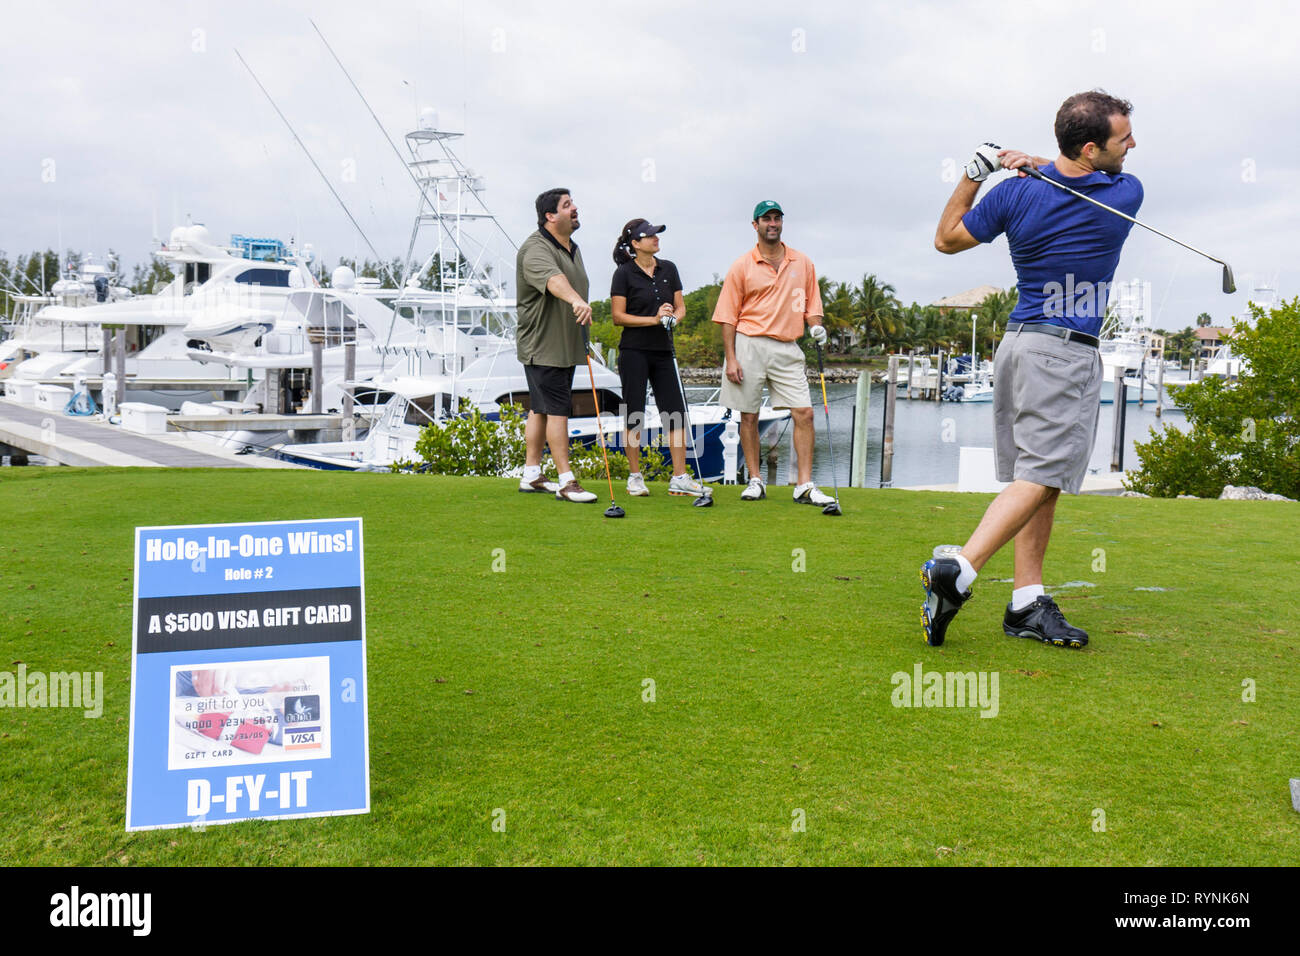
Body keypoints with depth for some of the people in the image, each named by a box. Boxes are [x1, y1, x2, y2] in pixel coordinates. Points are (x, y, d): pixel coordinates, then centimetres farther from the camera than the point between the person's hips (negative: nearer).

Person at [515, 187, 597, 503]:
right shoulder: (536, 249, -16)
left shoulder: (572, 248, 16)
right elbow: (553, 278, -38)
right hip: (542, 346, -9)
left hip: (565, 346, 9)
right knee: (558, 410, -9)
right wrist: (576, 300, -56)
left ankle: (531, 475, 21)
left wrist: (583, 342, 30)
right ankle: (567, 482, -5)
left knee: (540, 409, 13)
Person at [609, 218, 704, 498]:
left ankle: (679, 478, 5)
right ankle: (635, 477, 10)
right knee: (634, 415, 0)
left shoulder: (668, 269, 10)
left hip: (663, 351, 5)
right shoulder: (624, 273, -4)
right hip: (634, 351, -4)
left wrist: (673, 317, -10)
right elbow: (618, 316, -7)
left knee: (676, 413, 0)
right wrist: (653, 319, -14)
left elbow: (681, 307, 13)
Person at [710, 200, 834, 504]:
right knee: (748, 416, 3)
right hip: (749, 345, -2)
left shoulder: (803, 263, 11)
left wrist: (816, 326, -5)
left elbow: (811, 305, 18)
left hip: (787, 348, 2)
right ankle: (754, 481, 16)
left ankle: (805, 485, -3)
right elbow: (728, 316, 2)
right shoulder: (742, 266, 3)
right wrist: (730, 359, -6)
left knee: (804, 413, -8)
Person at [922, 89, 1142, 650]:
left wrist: (974, 173, 15)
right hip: (1067, 353, -6)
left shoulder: (1017, 193, 0)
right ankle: (958, 569, -22)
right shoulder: (1126, 195, -5)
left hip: (1018, 343, 6)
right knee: (1040, 477, -8)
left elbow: (947, 239, 13)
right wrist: (1035, 164, 12)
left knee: (1036, 479, 9)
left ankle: (1028, 601, 9)